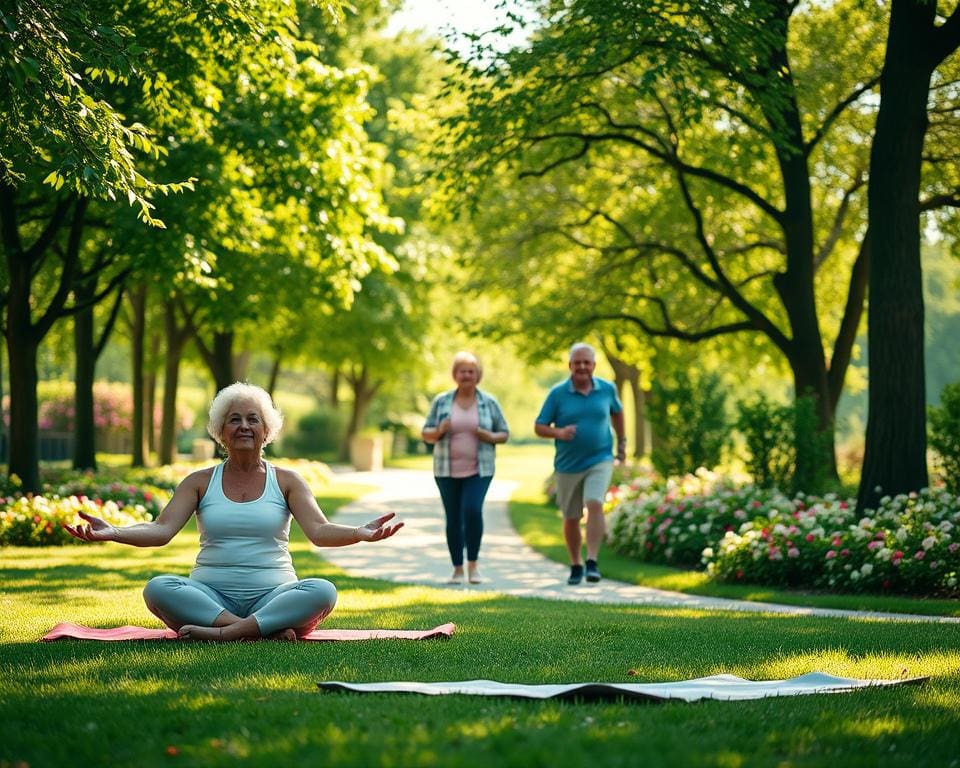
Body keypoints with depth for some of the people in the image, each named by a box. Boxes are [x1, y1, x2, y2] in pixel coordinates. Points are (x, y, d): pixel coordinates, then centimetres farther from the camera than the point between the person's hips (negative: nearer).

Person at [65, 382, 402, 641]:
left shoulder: (286, 481, 9)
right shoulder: (200, 482, 12)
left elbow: (319, 531, -5)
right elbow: (161, 530, 0)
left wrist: (360, 533, -26)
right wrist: (112, 532, -19)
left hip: (273, 596, 0)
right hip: (210, 597, 1)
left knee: (322, 591, -31)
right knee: (158, 588, -30)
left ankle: (224, 633, -35)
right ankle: (266, 631, -33)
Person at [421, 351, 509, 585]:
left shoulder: (489, 402, 3)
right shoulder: (441, 401, 3)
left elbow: (504, 433, 8)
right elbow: (426, 434, 6)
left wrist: (490, 437, -13)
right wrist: (438, 432, -16)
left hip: (478, 470, -1)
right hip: (447, 470, 1)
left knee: (472, 510, -20)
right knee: (453, 518, 3)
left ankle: (473, 563, -5)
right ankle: (458, 569, 13)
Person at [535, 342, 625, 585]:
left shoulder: (607, 389, 0)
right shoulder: (558, 393, -6)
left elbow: (616, 411, 22)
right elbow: (539, 427, -3)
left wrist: (622, 441, 24)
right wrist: (559, 432, -22)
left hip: (599, 461, -1)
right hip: (568, 465, 1)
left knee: (594, 505, -23)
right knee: (571, 519, 10)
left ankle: (592, 562, -22)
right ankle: (575, 565, 29)